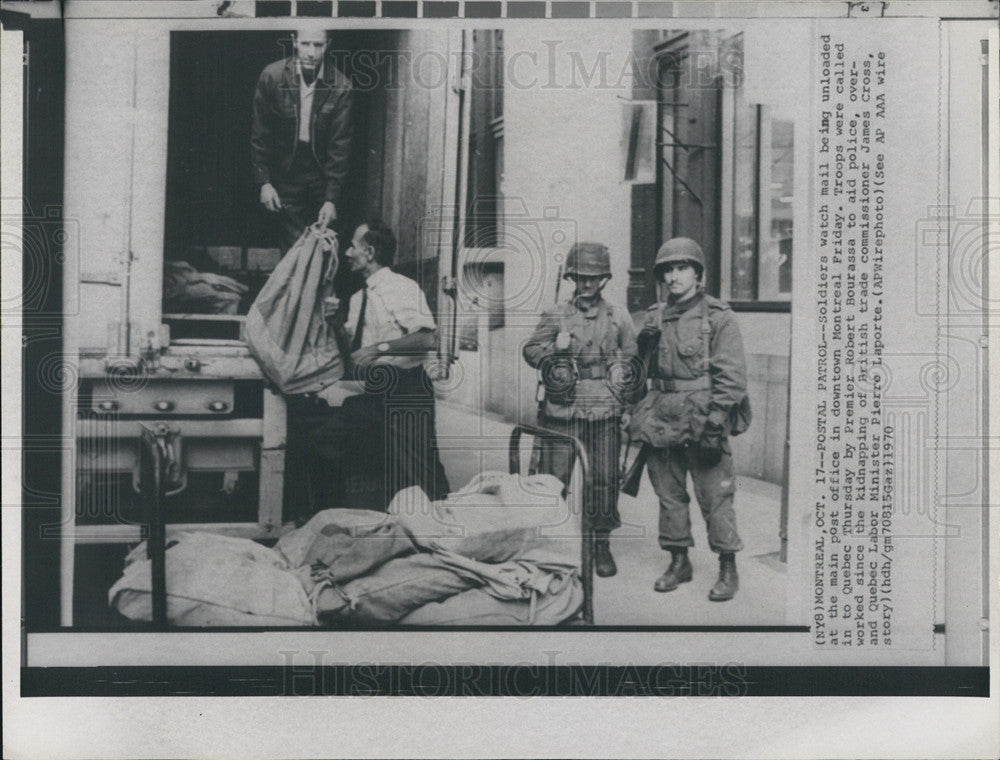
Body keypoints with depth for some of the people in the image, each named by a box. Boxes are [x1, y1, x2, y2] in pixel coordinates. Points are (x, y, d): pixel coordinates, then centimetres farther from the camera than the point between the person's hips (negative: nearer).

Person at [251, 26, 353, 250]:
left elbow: (340, 145, -8)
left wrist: (332, 199, -12)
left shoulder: (340, 87, -10)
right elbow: (260, 135, -1)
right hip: (285, 178, 0)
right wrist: (263, 183, -5)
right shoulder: (272, 76, -8)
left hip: (322, 179, 0)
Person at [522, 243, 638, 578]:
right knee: (554, 477, 0)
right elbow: (530, 350, 11)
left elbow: (632, 359, 16)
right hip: (563, 409, 0)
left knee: (603, 479, 4)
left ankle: (602, 544, 16)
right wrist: (556, 347, -7)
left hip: (605, 409, 0)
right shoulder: (557, 315, 8)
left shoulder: (618, 317, 9)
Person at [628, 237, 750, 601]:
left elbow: (732, 374, -9)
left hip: (703, 421, -5)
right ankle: (679, 562, 24)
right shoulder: (655, 318, 13)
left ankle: (728, 570, 8)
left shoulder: (719, 318, -3)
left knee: (715, 497, -2)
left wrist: (717, 417, -15)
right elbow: (643, 369, 24)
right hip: (662, 421, 5)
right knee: (669, 495, 11)